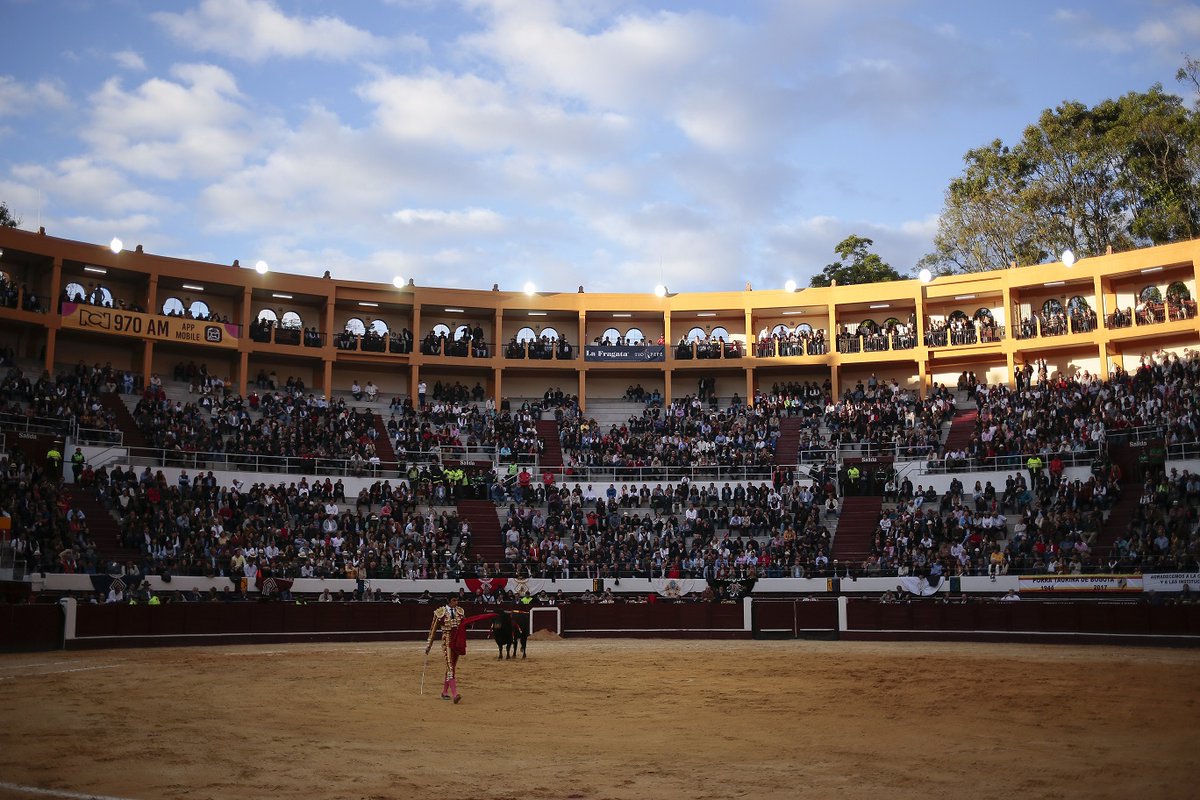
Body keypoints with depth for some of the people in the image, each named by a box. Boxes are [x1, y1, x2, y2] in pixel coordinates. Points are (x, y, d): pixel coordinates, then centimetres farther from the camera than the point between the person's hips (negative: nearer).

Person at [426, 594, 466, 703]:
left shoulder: (460, 611, 8)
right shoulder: (440, 612, -4)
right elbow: (433, 629, 1)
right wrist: (429, 646, 3)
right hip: (447, 641, -5)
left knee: (452, 667, 11)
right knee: (450, 667, -15)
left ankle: (444, 692, 24)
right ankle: (455, 695, -24)